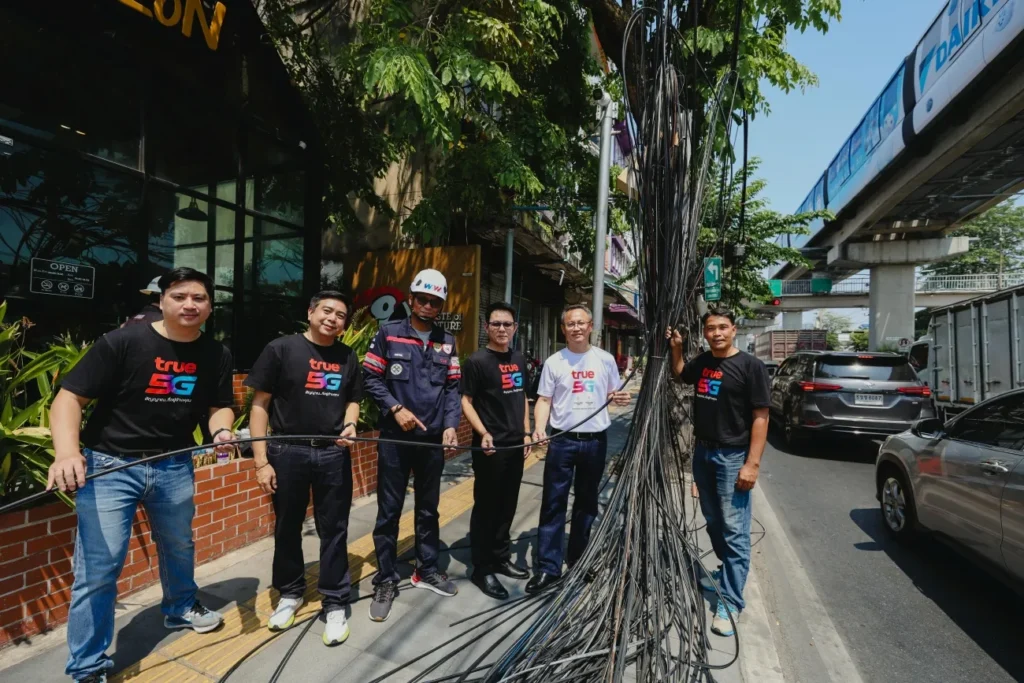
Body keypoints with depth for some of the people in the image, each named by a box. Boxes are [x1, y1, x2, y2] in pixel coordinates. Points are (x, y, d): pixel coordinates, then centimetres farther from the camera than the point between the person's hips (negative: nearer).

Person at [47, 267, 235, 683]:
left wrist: (221, 429, -19)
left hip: (174, 466, 4)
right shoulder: (121, 342, -16)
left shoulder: (215, 355, -2)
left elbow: (218, 406, 4)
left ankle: (180, 609, 49)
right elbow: (68, 398, -16)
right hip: (109, 465, -4)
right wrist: (67, 452, -32)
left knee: (179, 547, 21)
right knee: (98, 568, -1)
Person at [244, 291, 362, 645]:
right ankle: (290, 593, 36)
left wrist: (350, 425, -7)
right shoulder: (280, 349, -5)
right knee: (287, 527, 14)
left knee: (334, 529, 7)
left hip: (334, 453, 2)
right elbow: (260, 405, -5)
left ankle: (335, 603, 23)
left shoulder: (348, 357, 6)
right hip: (287, 452, -2)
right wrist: (261, 460, -10)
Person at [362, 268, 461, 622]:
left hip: (433, 439, 3)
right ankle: (386, 580, 20)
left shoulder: (447, 342, 8)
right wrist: (395, 408, -15)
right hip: (395, 438, -3)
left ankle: (427, 569, 33)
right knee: (389, 511, 5)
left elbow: (452, 387, 7)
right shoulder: (388, 333, -2)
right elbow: (370, 378, -3)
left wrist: (450, 425, -6)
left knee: (428, 508, 16)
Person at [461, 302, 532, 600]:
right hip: (491, 446, -7)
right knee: (486, 507, 3)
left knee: (507, 505, 17)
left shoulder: (519, 360, 10)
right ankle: (482, 568, 16)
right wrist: (483, 433, -24)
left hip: (516, 445, 7)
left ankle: (501, 558, 32)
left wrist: (526, 433, 12)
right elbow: (466, 401, -12)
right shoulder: (476, 361, -11)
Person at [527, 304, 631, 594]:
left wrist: (619, 398, -12)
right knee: (553, 504, 1)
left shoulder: (605, 360, 2)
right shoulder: (554, 362, -3)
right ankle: (548, 567, 12)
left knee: (587, 503, 16)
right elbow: (544, 400, -3)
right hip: (562, 440, -2)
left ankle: (578, 560, 33)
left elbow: (611, 394, 12)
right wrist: (539, 428, -19)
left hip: (595, 441, 2)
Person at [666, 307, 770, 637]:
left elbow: (760, 417, -13)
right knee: (713, 523, 19)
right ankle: (727, 572, 40)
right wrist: (676, 347, 9)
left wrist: (752, 463, -18)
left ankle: (731, 603, 4)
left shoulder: (750, 366, -11)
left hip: (733, 458, -6)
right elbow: (680, 373, 29)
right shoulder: (702, 362, 6)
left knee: (734, 532, -3)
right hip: (703, 453, 7)